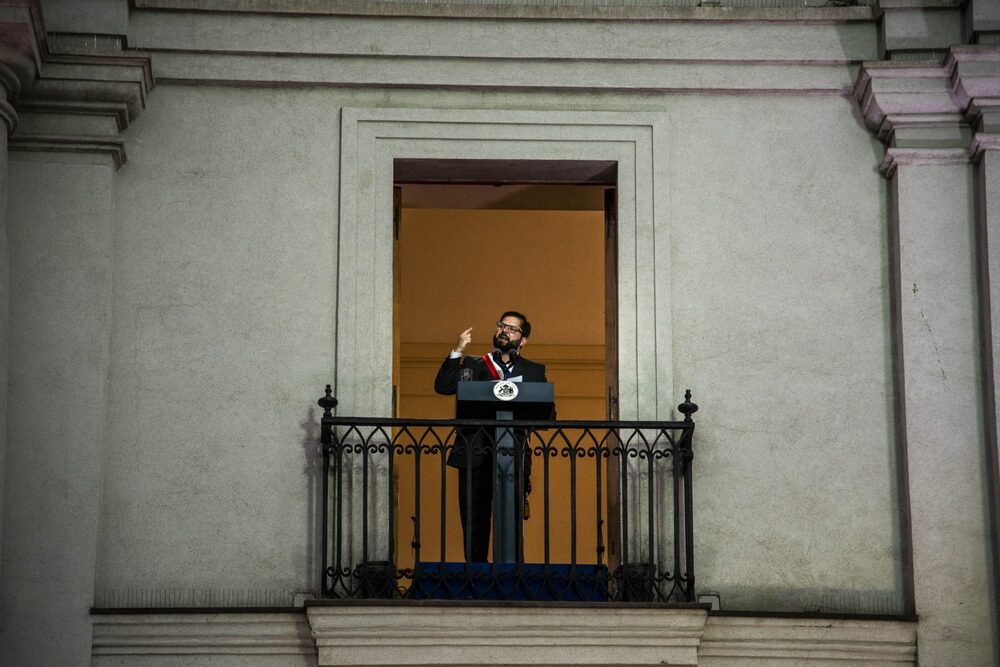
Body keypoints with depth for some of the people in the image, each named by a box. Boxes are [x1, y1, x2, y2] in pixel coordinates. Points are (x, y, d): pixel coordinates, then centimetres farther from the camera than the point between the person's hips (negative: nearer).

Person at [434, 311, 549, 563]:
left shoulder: (534, 372, 15)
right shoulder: (472, 365, 16)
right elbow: (443, 387, 0)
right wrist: (457, 352, -7)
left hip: (512, 455, -1)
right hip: (474, 456, 1)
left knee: (508, 521, -9)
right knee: (474, 521, 3)